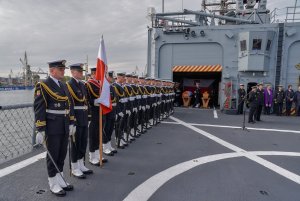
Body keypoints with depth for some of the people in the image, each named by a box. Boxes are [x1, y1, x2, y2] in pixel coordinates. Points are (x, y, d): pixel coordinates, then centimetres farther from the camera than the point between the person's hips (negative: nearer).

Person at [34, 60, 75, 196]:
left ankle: (60, 180, 31)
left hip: (64, 127, 7)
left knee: (62, 155, 15)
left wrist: (71, 123, 12)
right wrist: (40, 130, -17)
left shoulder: (64, 85, 12)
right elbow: (38, 109, -14)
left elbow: (70, 105, 16)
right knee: (53, 156, 6)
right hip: (52, 127, -7)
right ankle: (53, 184, 21)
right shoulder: (43, 86, -10)